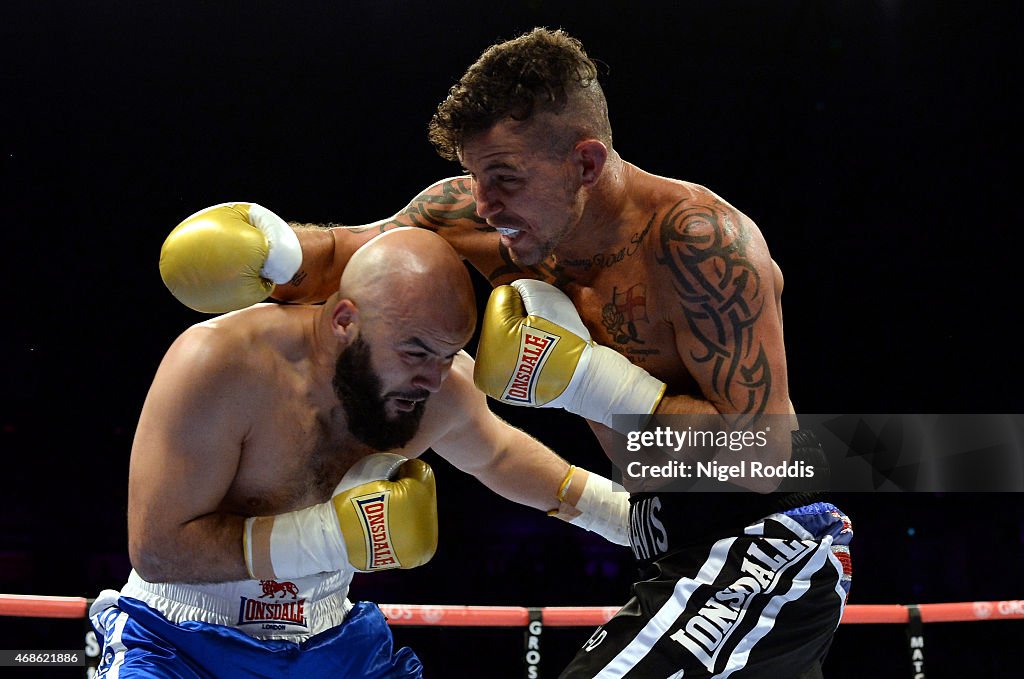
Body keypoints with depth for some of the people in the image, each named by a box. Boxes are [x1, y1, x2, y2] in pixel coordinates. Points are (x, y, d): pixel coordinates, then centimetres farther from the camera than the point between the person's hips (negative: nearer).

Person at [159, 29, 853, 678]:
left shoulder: (698, 239, -26)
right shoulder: (482, 217, -4)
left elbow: (762, 455, -28)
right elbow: (342, 253, 8)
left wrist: (582, 373, -27)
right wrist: (272, 253, -15)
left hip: (765, 545, -8)